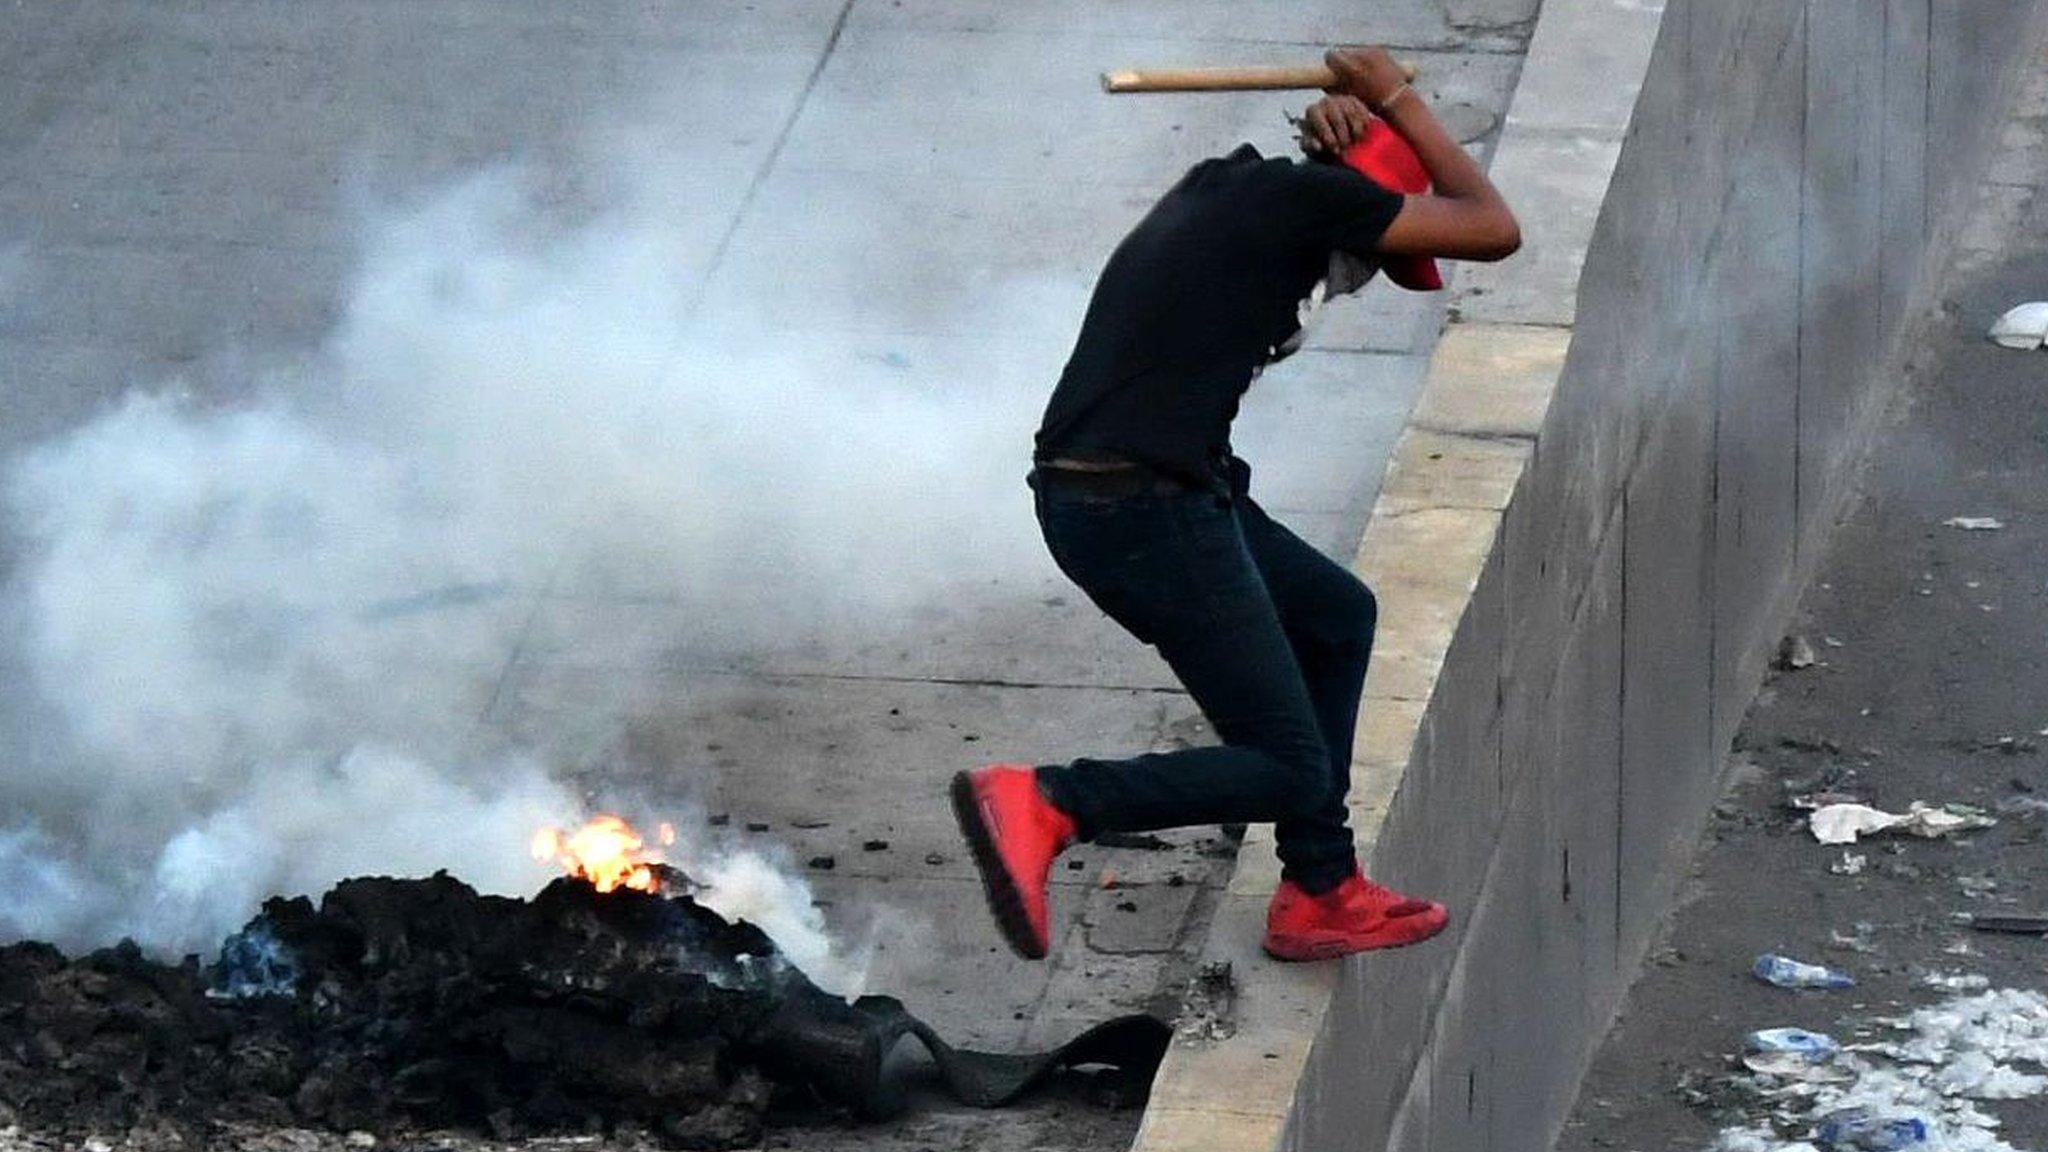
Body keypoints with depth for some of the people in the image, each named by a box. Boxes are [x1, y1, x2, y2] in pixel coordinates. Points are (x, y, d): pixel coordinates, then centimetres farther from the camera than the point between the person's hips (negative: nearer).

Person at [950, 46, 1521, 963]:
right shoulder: (1301, 198, -7)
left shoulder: (1231, 191, 18)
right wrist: (1396, 100, 11)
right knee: (1290, 772, -3)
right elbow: (1492, 229, 1)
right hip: (1147, 510, -10)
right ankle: (1044, 803, -17)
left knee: (1338, 616, 25)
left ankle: (1319, 895, 27)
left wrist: (1342, 126, 15)